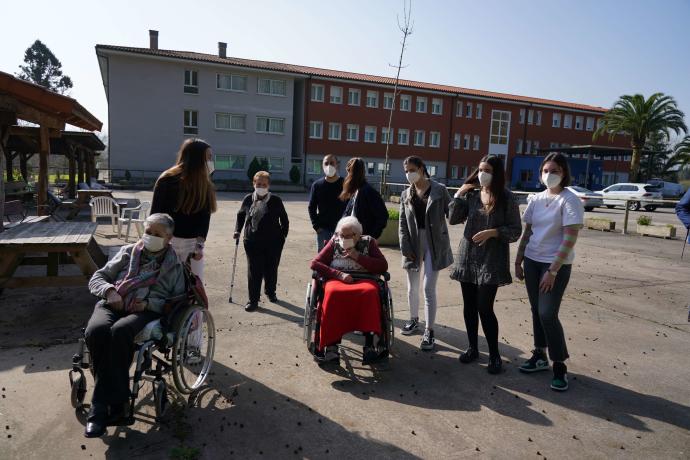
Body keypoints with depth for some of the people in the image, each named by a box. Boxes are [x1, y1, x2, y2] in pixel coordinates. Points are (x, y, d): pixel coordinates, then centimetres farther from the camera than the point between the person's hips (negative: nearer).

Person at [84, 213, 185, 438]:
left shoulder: (173, 264, 14)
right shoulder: (128, 252, 20)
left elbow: (179, 300, 8)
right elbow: (97, 277, 18)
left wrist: (150, 303, -9)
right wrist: (109, 291, -5)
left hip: (147, 310, -2)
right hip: (112, 305, 3)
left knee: (120, 331, -36)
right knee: (96, 330, -33)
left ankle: (102, 405, -24)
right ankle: (116, 402, -25)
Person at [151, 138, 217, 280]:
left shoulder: (205, 185, 2)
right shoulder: (167, 180, -9)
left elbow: (204, 217, -1)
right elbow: (156, 214, -6)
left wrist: (200, 244, -12)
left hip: (193, 243, 3)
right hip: (167, 241, -3)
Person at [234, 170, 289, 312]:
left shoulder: (275, 200, -3)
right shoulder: (248, 199, 2)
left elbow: (284, 219, 6)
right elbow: (240, 215, 17)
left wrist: (283, 235, 1)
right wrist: (237, 230, 6)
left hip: (273, 242, 0)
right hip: (252, 242, 1)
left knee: (271, 269, 13)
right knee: (253, 271, 0)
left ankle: (270, 292, 37)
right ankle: (253, 300, 9)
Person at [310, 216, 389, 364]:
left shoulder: (368, 242, 15)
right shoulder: (334, 242, 16)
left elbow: (383, 266, 4)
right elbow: (315, 263, 6)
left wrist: (358, 257, -5)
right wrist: (339, 274, -8)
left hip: (364, 280, 0)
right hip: (338, 280, 0)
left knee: (370, 291, -37)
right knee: (333, 293, -36)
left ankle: (369, 344, -38)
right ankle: (331, 344, -34)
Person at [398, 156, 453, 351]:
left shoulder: (439, 190, -3)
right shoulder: (405, 194, 7)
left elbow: (451, 214, -4)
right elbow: (402, 223, 4)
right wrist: (405, 247, -4)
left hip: (434, 245, -4)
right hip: (413, 244, 4)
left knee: (428, 288, -4)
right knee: (412, 287, 14)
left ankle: (429, 331, 6)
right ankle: (414, 319, 36)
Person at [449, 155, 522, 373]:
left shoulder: (507, 198, -5)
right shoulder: (471, 195, 5)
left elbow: (516, 231, -5)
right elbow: (454, 219, 0)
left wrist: (493, 232, -19)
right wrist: (459, 194, -5)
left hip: (492, 260, -4)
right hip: (468, 257, 4)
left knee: (484, 308, -6)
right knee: (469, 306, 10)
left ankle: (494, 355, 12)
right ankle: (472, 347, 27)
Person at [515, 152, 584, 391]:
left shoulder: (570, 200, -12)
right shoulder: (536, 199, 6)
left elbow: (570, 240, -17)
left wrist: (553, 270, -19)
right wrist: (518, 261, 9)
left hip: (557, 264, -6)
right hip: (532, 261, 6)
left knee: (548, 314, -9)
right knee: (536, 311, 12)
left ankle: (560, 366, 7)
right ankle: (540, 355, 26)